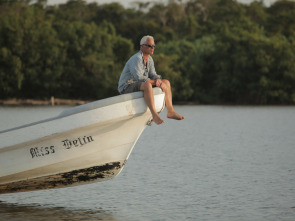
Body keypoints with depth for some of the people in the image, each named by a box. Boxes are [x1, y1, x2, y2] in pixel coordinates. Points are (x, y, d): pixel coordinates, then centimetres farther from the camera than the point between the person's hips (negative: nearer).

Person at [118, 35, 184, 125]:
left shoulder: (149, 59, 10)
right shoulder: (136, 59, -20)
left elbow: (153, 75, 9)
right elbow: (139, 78, -29)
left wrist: (158, 80, -14)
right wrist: (155, 82, -22)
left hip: (138, 85, 10)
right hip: (126, 88, -10)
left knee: (166, 82, 8)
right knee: (147, 84, -40)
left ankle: (170, 111, 0)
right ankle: (154, 115, -44)